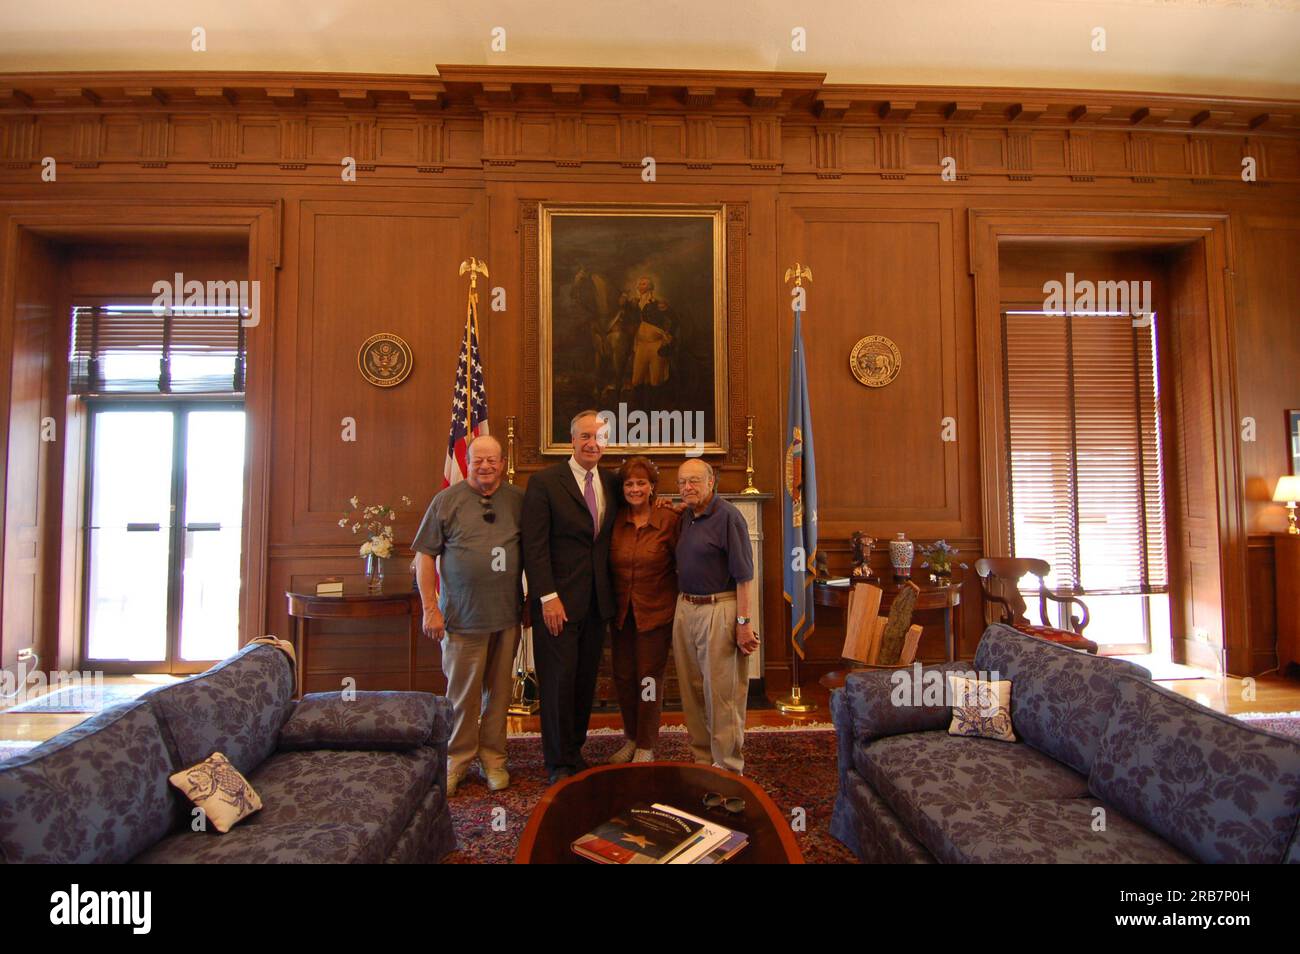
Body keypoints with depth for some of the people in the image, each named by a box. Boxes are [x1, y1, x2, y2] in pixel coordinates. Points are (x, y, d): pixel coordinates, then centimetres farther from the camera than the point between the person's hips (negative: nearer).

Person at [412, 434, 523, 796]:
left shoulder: (518, 500, 4)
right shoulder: (447, 500, -3)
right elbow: (425, 555, -2)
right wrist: (430, 608, -7)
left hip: (507, 615, 3)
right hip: (463, 616, -2)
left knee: (500, 690, 12)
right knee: (463, 692, 7)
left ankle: (493, 757, 28)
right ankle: (458, 758, 26)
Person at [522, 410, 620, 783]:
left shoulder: (612, 484, 9)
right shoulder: (544, 482, -7)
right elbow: (535, 546, -11)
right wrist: (548, 597, -15)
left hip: (596, 602, 5)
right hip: (558, 601, -5)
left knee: (586, 681, 13)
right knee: (559, 680, 5)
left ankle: (575, 750, 30)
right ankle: (559, 762, 21)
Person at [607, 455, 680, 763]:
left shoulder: (669, 520, -11)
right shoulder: (615, 521, -1)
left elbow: (681, 567, -6)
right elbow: (607, 565, 8)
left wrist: (679, 610, -7)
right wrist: (610, 607, 1)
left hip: (656, 613, -4)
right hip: (621, 613, 4)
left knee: (649, 679, 8)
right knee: (623, 678, 13)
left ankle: (646, 746, 26)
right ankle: (631, 739, 34)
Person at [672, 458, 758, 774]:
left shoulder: (728, 516, -12)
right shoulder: (686, 516, 11)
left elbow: (744, 576, -14)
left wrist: (744, 622, -17)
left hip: (719, 611, -8)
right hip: (685, 609, 8)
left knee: (722, 694, 1)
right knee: (692, 691, 15)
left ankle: (728, 768, 16)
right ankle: (702, 758, 31)